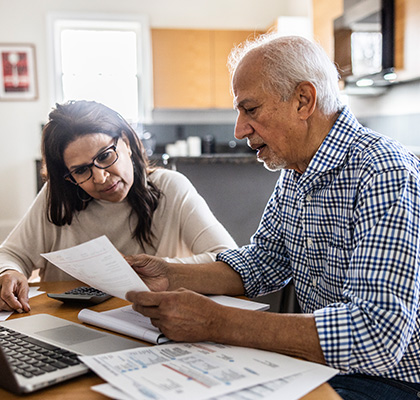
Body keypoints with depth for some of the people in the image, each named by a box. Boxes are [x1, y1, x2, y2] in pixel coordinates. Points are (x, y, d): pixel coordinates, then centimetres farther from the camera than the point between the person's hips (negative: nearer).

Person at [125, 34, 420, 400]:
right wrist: (172, 277, -4)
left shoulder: (385, 177, -26)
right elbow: (263, 263, 11)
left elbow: (378, 335, -33)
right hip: (320, 360, 7)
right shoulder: (294, 171, 3)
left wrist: (216, 323, -33)